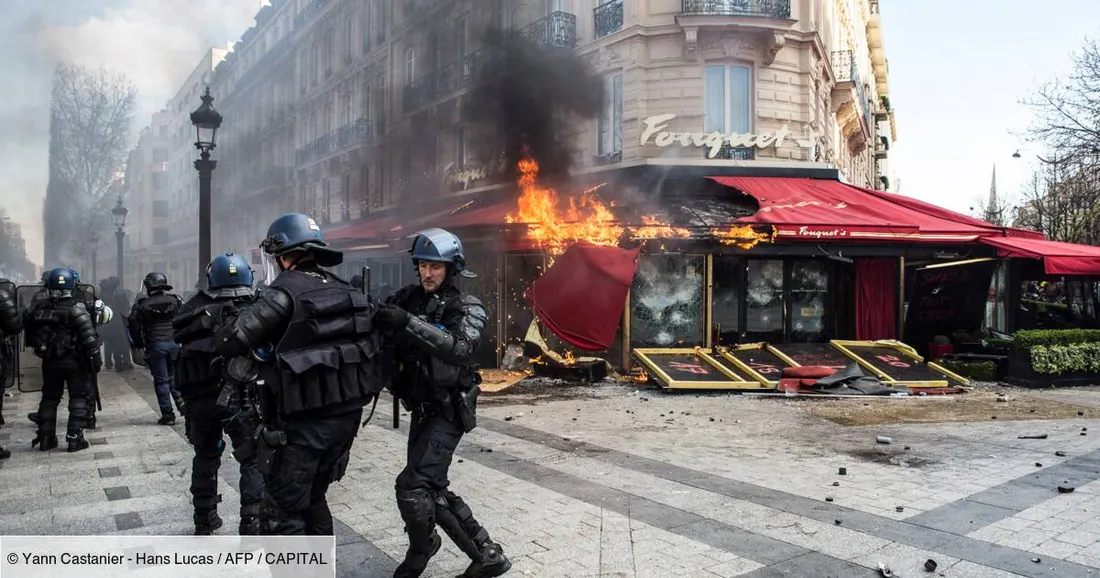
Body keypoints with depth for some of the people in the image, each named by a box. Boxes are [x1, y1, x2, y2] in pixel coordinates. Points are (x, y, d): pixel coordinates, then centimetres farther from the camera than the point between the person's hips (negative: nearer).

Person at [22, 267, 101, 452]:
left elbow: (28, 329, 9)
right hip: (75, 360, -4)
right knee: (78, 397, 4)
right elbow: (88, 337, -17)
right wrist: (96, 358, -12)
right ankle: (74, 437, -1)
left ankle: (45, 437, 19)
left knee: (49, 397, 16)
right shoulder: (76, 308, -14)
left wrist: (36, 346, 20)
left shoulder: (39, 308, 1)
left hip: (50, 361, 5)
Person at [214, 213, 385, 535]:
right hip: (347, 414, 7)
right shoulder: (347, 291, 9)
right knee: (313, 500, 23)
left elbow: (231, 340, -17)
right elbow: (374, 343, 11)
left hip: (304, 422, -7)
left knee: (283, 513, 3)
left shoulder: (286, 291, -13)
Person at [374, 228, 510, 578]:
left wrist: (409, 322, -38)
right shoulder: (407, 299, 3)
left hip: (448, 412, -6)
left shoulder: (467, 309, -12)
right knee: (432, 489, 11)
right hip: (420, 408, 7)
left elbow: (459, 349, -30)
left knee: (412, 487, -13)